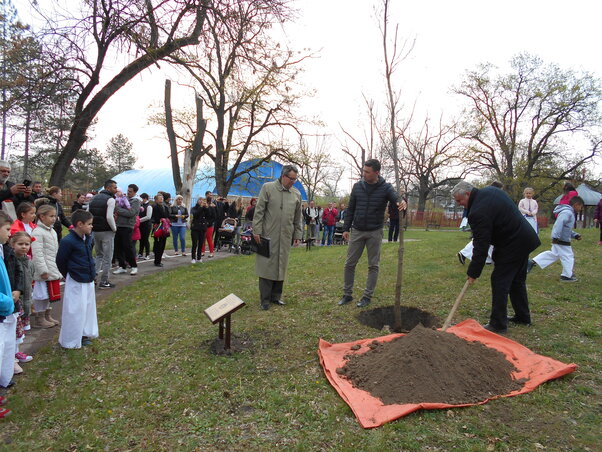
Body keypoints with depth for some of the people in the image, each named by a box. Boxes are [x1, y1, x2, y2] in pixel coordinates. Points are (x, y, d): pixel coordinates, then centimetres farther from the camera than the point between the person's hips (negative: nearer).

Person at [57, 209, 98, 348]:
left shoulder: (88, 238, 3)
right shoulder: (68, 241, -20)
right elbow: (60, 262, -12)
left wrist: (92, 273, 12)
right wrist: (69, 275, 0)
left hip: (89, 281, 8)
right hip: (76, 282, -8)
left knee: (88, 307, 18)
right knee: (75, 311, 2)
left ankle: (84, 334, 33)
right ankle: (71, 340, 18)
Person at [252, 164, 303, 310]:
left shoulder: (296, 194, 11)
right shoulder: (268, 188, 0)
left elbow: (298, 218, 16)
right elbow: (259, 211, -3)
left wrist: (298, 235, 13)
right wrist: (257, 231, -8)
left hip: (286, 237, 4)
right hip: (268, 235, -4)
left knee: (281, 267, 8)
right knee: (267, 265, -2)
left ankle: (276, 296, 20)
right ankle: (265, 299, 5)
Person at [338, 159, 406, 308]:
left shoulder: (386, 188, -6)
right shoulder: (357, 186, 1)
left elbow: (397, 199, -23)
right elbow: (351, 209, 6)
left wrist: (401, 203, -47)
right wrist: (346, 228, 4)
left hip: (375, 232, -2)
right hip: (357, 231, 3)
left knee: (373, 266, 4)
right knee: (349, 264, 4)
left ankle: (367, 296, 16)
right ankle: (347, 294, 18)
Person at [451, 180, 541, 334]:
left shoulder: (478, 212, -25)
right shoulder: (490, 190, 4)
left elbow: (481, 246, -23)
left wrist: (473, 272, -16)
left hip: (512, 245, -10)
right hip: (524, 239, 11)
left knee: (500, 281, -4)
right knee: (517, 280, 21)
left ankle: (498, 324, 2)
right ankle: (523, 317, 34)